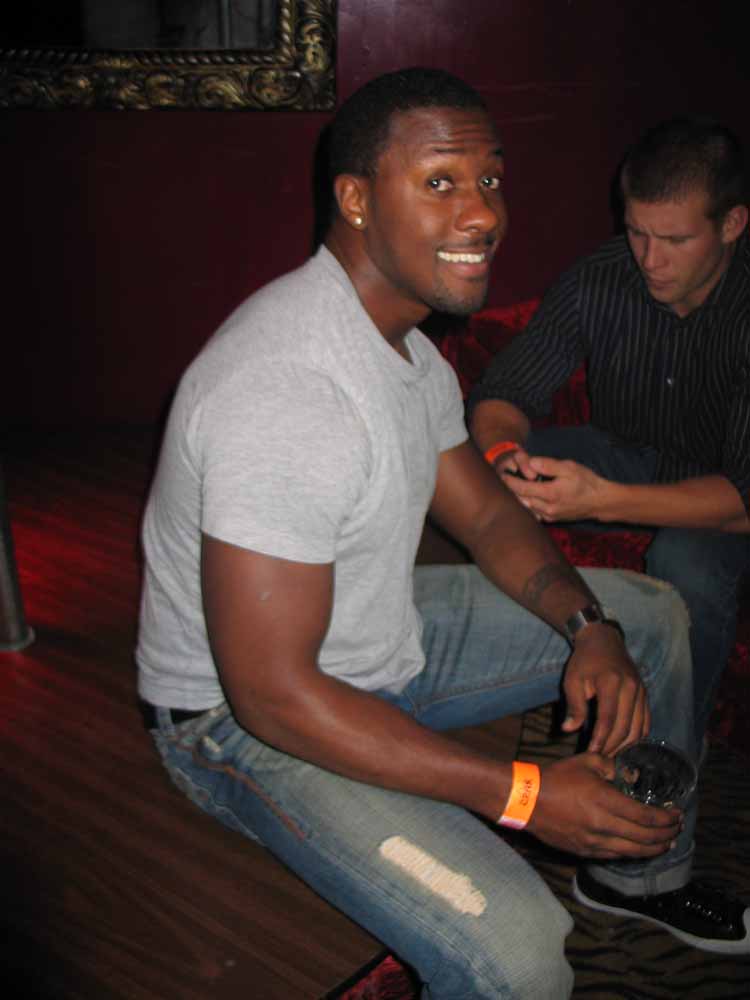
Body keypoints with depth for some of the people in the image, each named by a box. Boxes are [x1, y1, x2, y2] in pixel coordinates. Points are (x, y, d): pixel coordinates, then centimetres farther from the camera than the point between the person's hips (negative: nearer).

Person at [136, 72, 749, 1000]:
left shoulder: (403, 337, 0)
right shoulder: (287, 391, -32)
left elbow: (486, 511, 10)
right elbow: (272, 693, -31)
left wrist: (589, 627, -9)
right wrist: (524, 795, -27)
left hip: (391, 637, 9)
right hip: (248, 721, -9)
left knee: (651, 615, 14)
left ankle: (641, 870, 33)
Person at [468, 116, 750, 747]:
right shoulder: (598, 280, -15)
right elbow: (503, 393, -10)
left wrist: (604, 500, -46)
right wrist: (505, 452, -36)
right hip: (624, 458, 4)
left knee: (687, 564, -37)